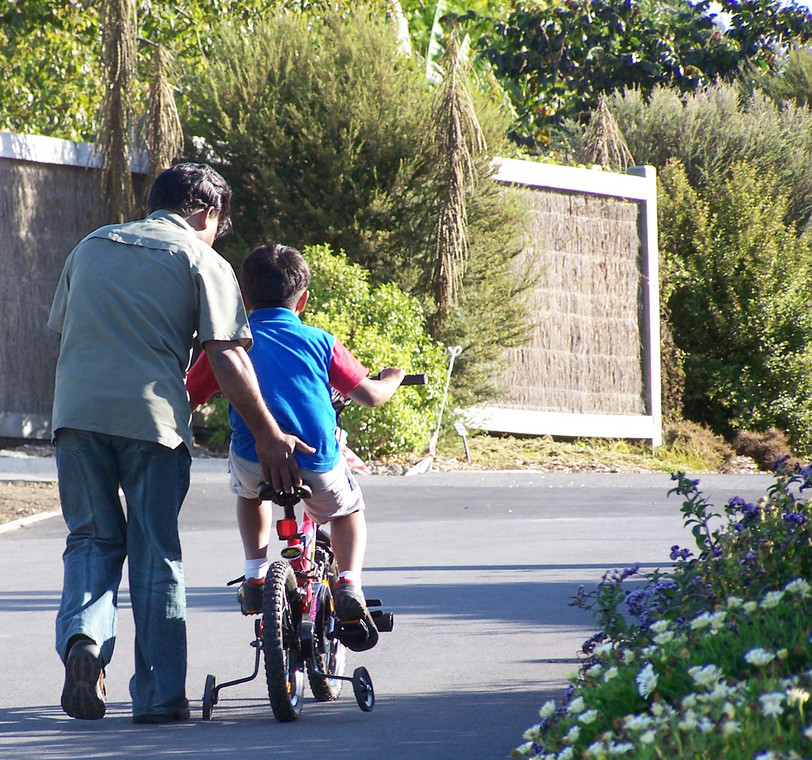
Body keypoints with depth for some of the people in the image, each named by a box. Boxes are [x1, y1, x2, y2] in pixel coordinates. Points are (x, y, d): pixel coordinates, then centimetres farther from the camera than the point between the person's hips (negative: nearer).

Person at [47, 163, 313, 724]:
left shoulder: (92, 246, 20)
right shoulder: (202, 261, 5)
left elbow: (61, 326, 26)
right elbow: (226, 358, -3)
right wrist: (268, 436, 0)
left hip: (77, 410, 3)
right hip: (151, 416, -3)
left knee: (92, 538, 14)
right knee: (156, 556, 5)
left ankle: (82, 636, -14)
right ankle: (159, 695, 7)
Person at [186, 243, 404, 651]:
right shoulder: (319, 342, 12)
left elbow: (187, 400, 11)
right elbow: (370, 395, 11)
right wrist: (391, 379, 35)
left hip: (255, 462, 0)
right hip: (318, 464, 0)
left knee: (250, 492, 38)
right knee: (347, 511, 31)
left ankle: (255, 574, 25)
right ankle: (349, 583, 8)